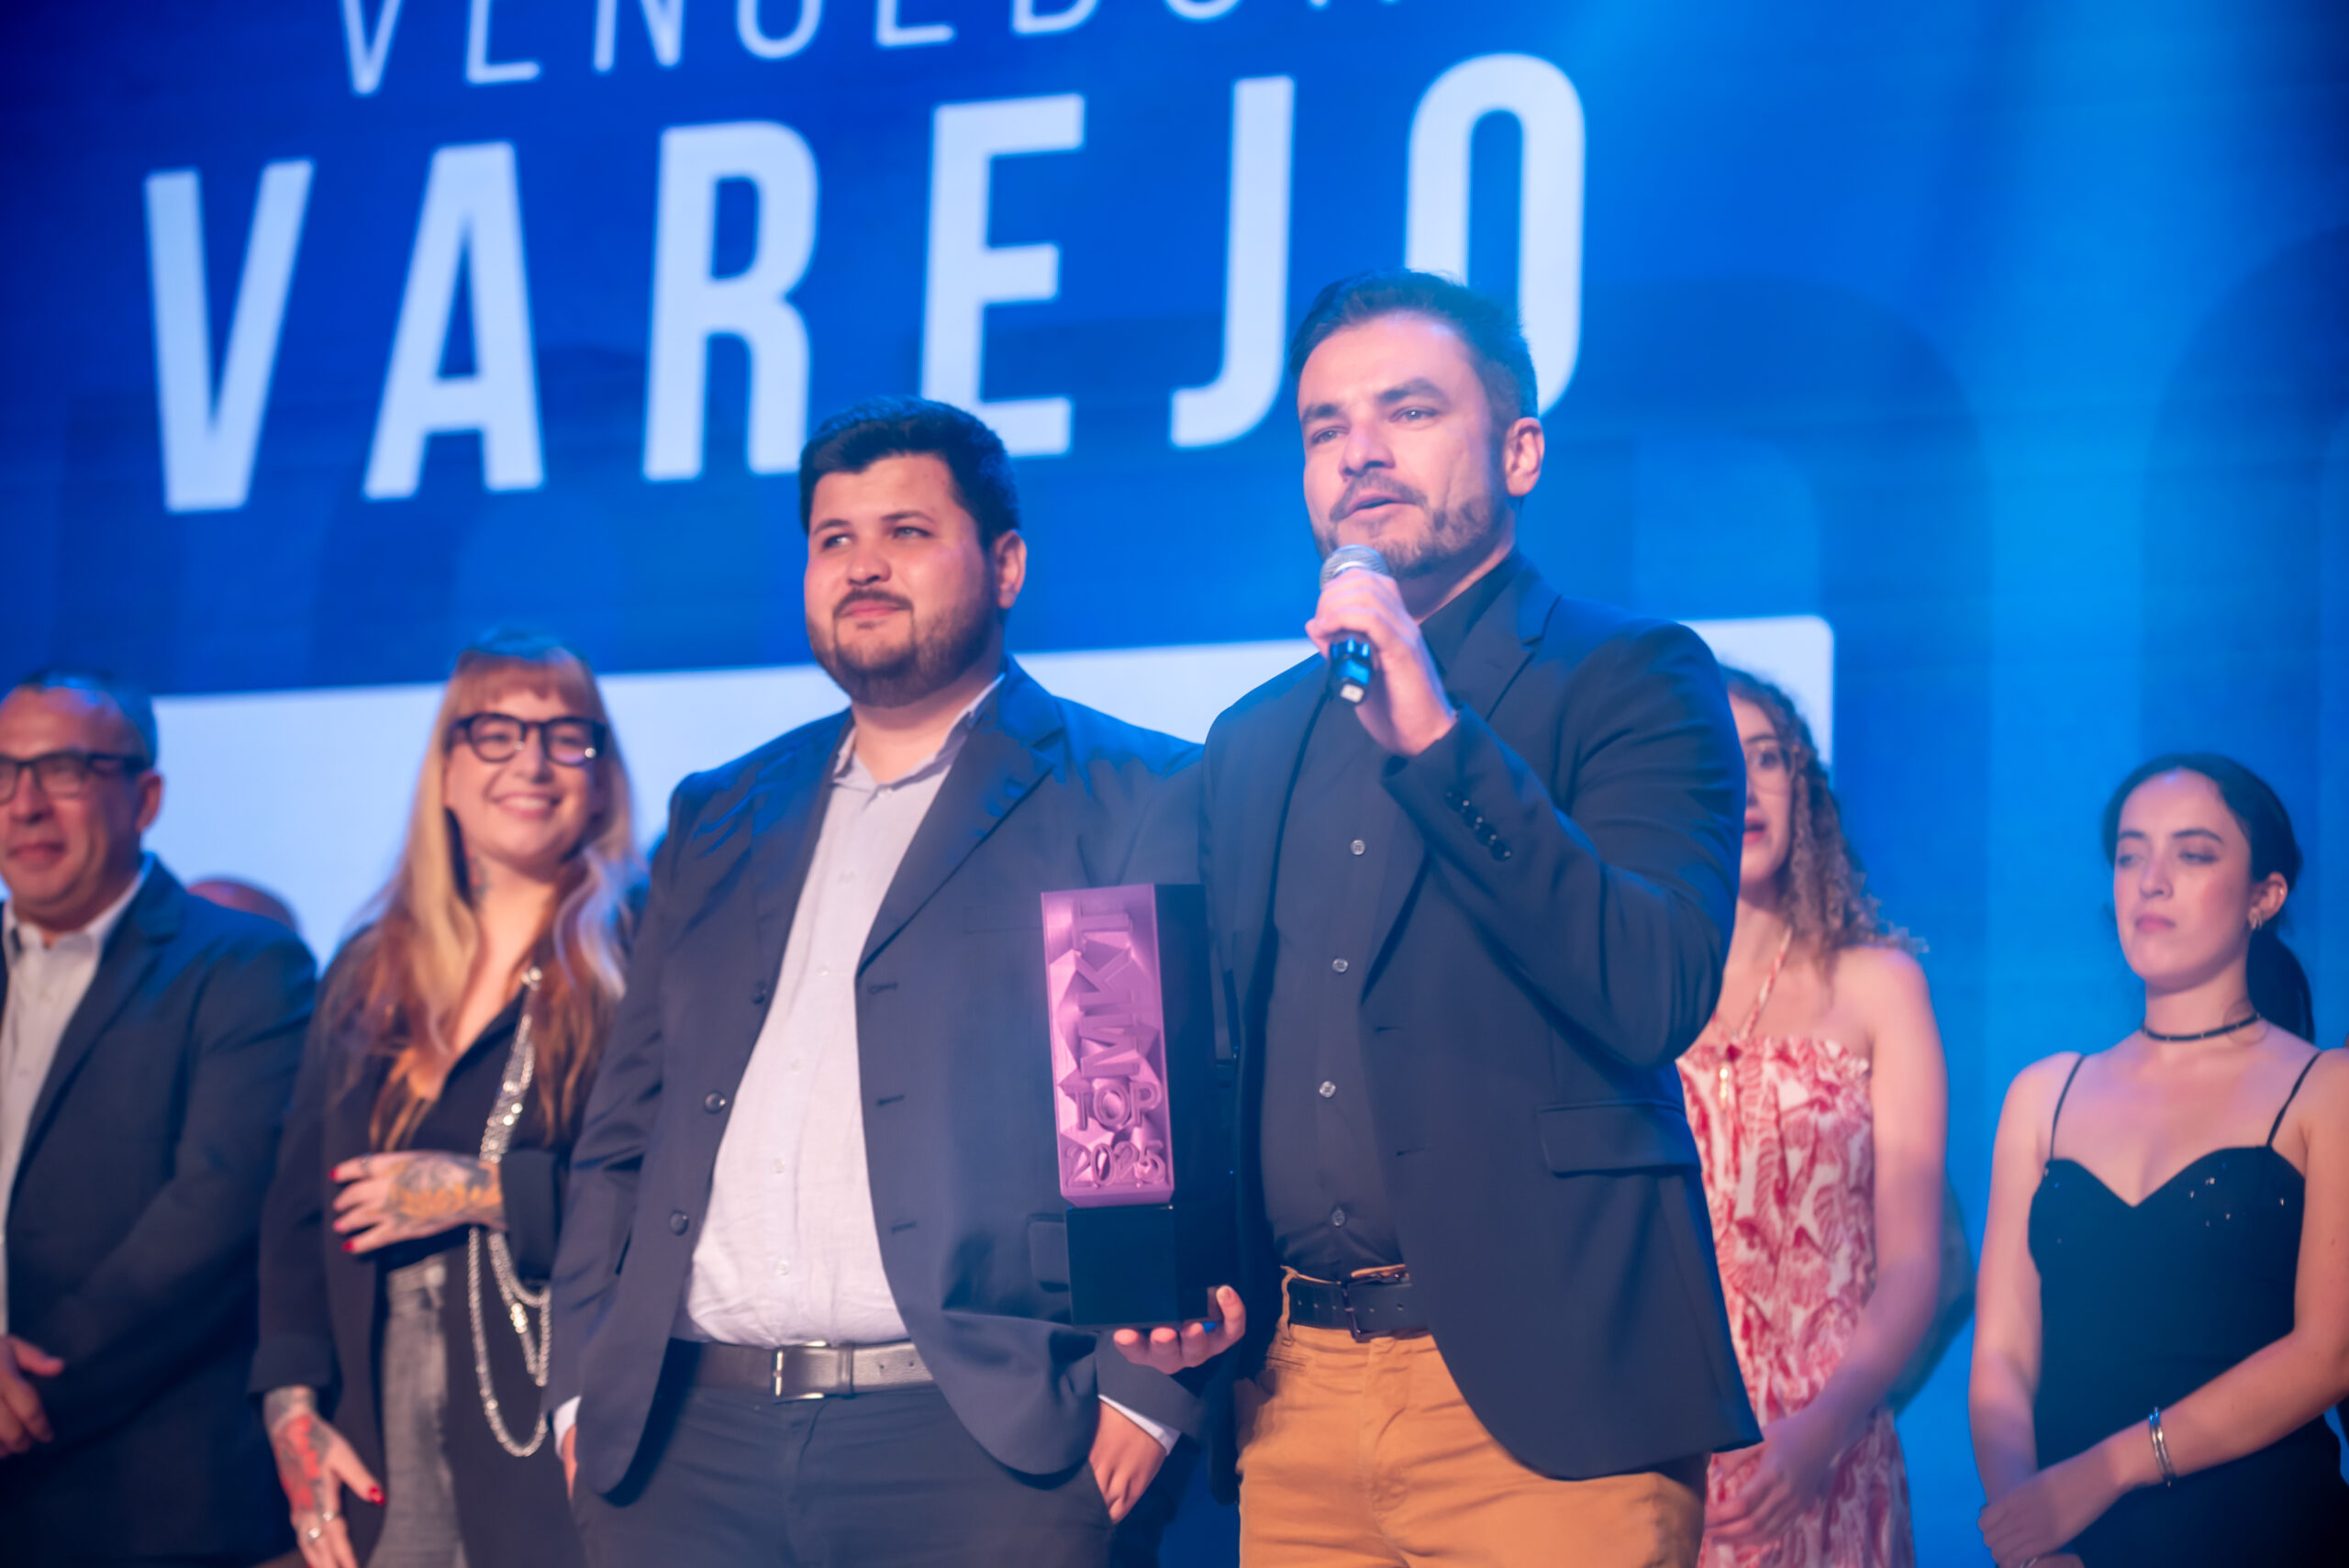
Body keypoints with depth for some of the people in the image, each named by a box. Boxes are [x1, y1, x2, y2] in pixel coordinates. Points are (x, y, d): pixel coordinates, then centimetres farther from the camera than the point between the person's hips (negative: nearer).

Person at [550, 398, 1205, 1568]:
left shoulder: (1135, 804, 3)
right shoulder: (718, 820, 19)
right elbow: (625, 1128, 19)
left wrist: (1148, 1386, -14)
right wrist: (583, 1385, 9)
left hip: (985, 1443, -4)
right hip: (688, 1443, 4)